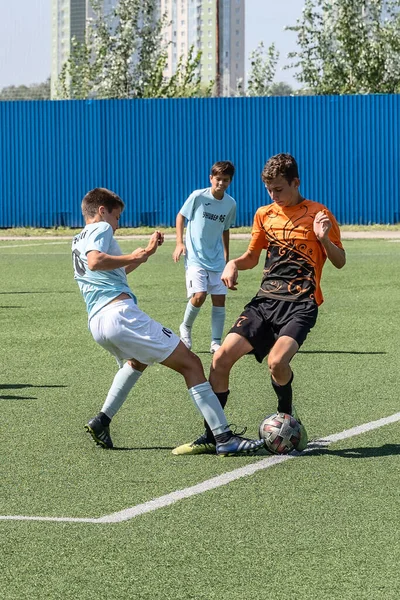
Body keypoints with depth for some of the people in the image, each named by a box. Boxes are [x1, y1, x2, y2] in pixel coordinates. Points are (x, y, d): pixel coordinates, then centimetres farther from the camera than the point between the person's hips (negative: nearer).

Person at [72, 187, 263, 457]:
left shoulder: (78, 241, 28)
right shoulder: (100, 229, 2)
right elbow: (95, 262, -20)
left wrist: (147, 251, 40)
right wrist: (133, 257, -9)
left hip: (96, 323, 9)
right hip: (120, 311, -9)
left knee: (137, 361, 40)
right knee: (190, 364, -7)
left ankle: (102, 420, 26)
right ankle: (224, 437, -16)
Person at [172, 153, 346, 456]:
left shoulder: (318, 214, -1)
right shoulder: (264, 215, 14)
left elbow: (340, 261, 3)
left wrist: (324, 239, -16)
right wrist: (233, 264, 6)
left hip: (301, 305, -5)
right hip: (266, 300, 5)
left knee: (277, 361, -30)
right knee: (222, 358, -9)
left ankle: (287, 415, 3)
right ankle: (211, 437, 3)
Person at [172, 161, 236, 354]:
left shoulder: (230, 204, 2)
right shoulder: (198, 196, -11)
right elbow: (180, 216, 1)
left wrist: (226, 256, 19)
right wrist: (179, 243, -7)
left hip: (217, 259, 4)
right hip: (195, 257, -4)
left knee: (219, 300, 0)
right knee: (199, 296, -18)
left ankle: (216, 343, 8)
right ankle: (186, 327, 11)